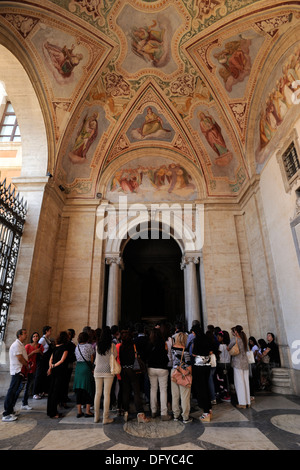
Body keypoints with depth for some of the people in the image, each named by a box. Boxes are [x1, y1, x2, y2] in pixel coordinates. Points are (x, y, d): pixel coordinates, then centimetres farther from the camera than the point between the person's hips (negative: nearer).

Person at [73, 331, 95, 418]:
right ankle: (87, 411, 8)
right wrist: (92, 368, 10)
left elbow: (77, 358, 9)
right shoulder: (89, 346, -7)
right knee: (88, 389, 5)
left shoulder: (77, 347, 8)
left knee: (79, 390, 11)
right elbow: (92, 359, -2)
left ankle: (79, 411, 17)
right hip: (87, 368, -5)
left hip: (78, 368, 5)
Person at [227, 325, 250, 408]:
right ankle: (248, 402, 17)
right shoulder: (244, 339, 8)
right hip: (245, 362, 7)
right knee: (246, 382, 11)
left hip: (238, 363, -7)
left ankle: (242, 403, 5)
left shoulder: (235, 339, -11)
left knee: (239, 382, 0)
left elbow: (228, 348, -3)